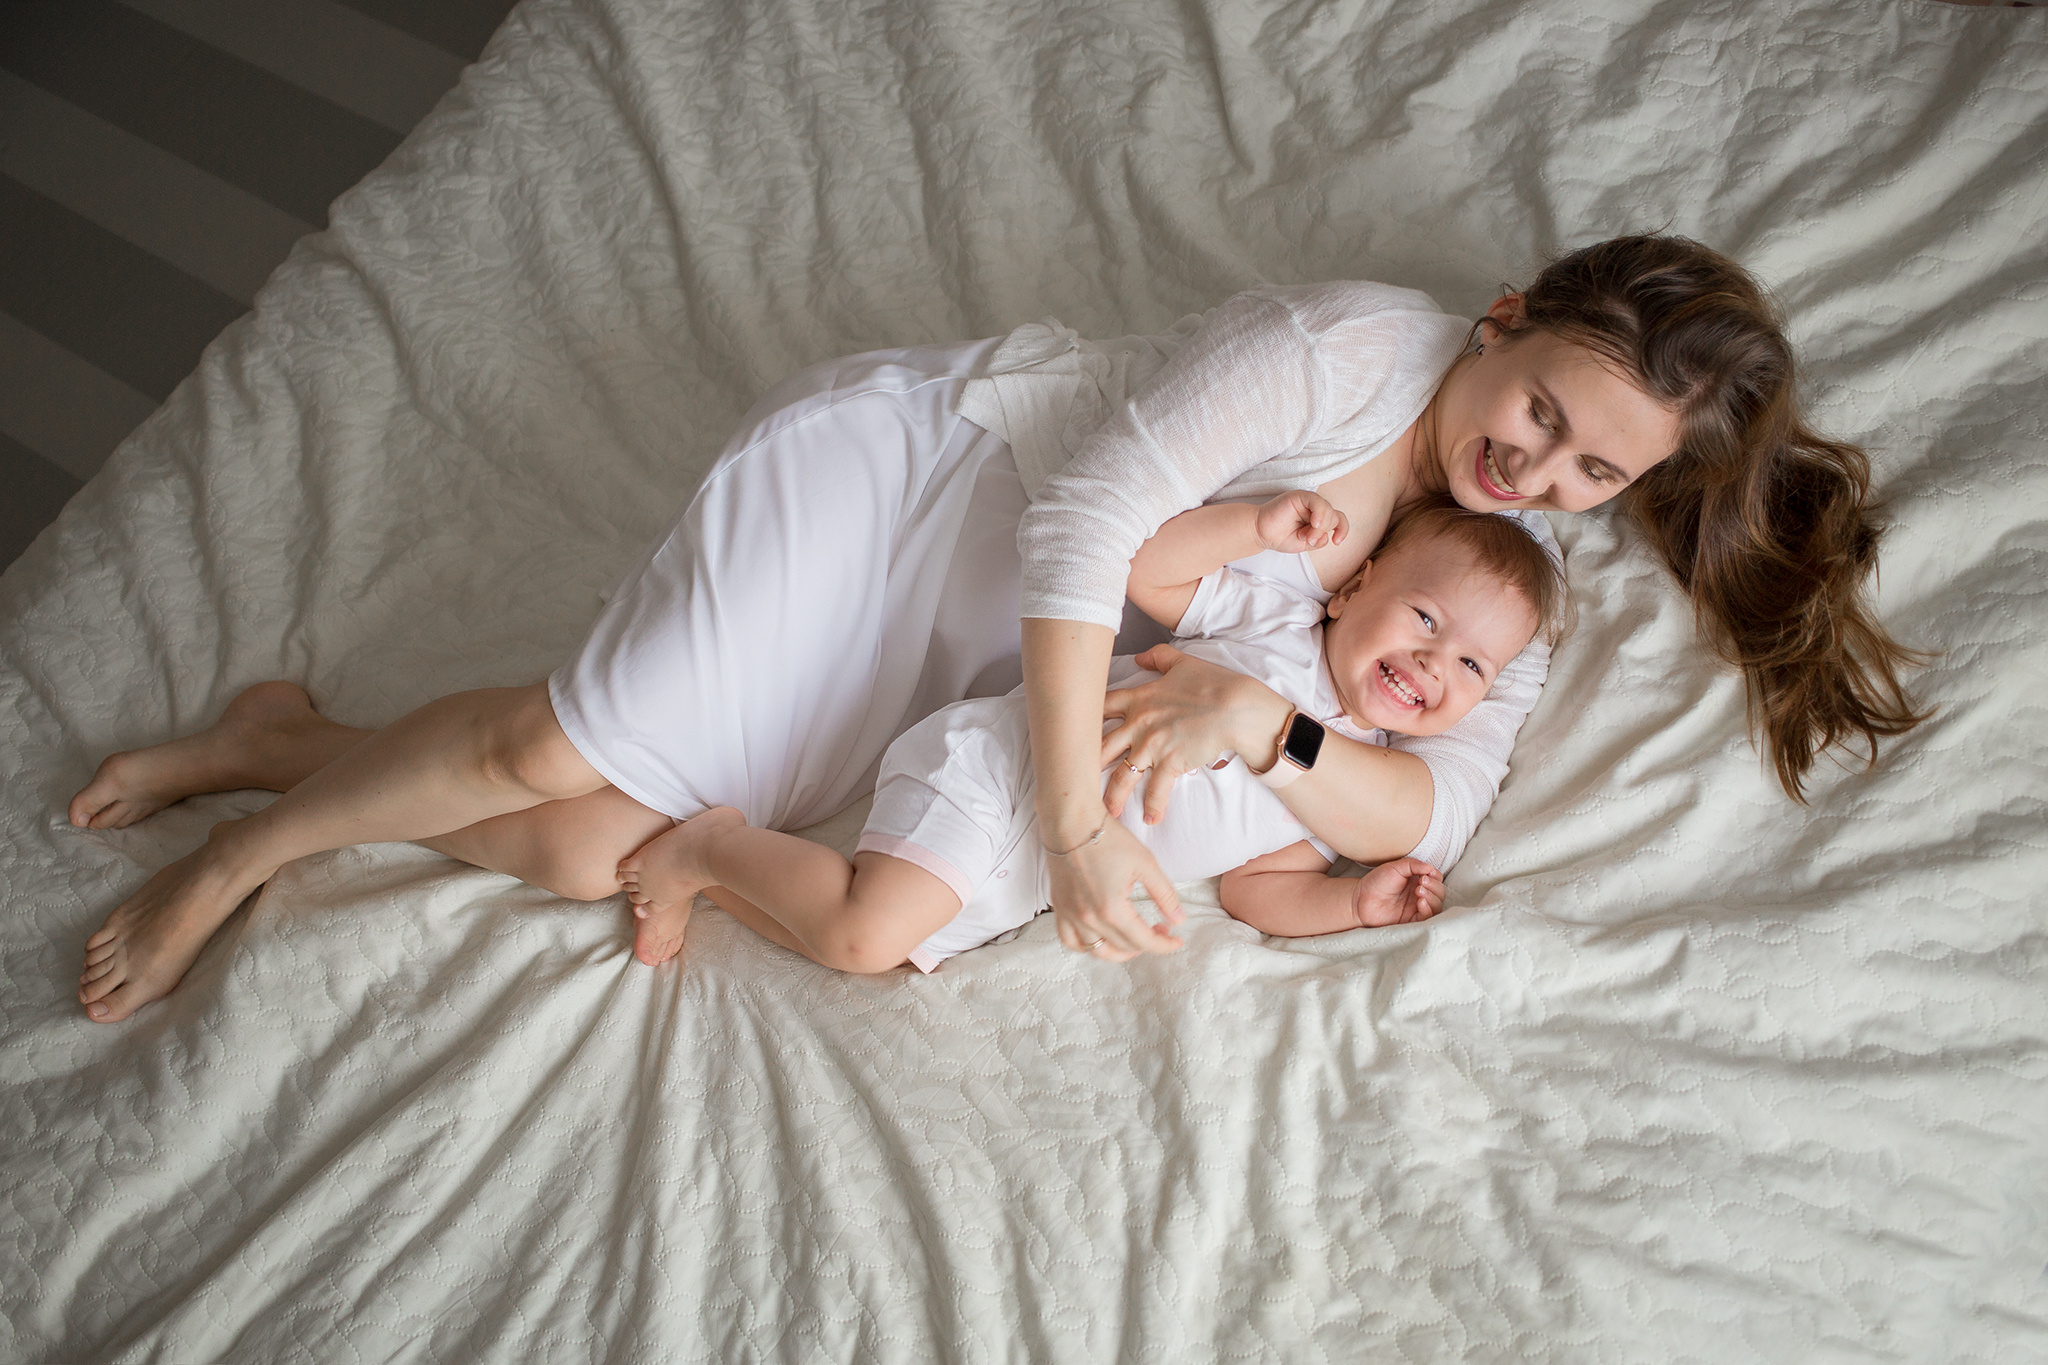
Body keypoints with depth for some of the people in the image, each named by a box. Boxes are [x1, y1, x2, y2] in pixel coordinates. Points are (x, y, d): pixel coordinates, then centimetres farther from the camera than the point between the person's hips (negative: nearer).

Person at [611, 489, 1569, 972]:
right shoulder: (1278, 622, -6)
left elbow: (1258, 888, 7)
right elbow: (1141, 564, -10)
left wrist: (1356, 903, -9)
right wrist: (1259, 527, -20)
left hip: (1023, 882, 7)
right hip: (995, 774, -7)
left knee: (865, 945, -6)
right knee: (864, 936, -24)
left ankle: (720, 869, 11)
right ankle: (712, 847, -1)